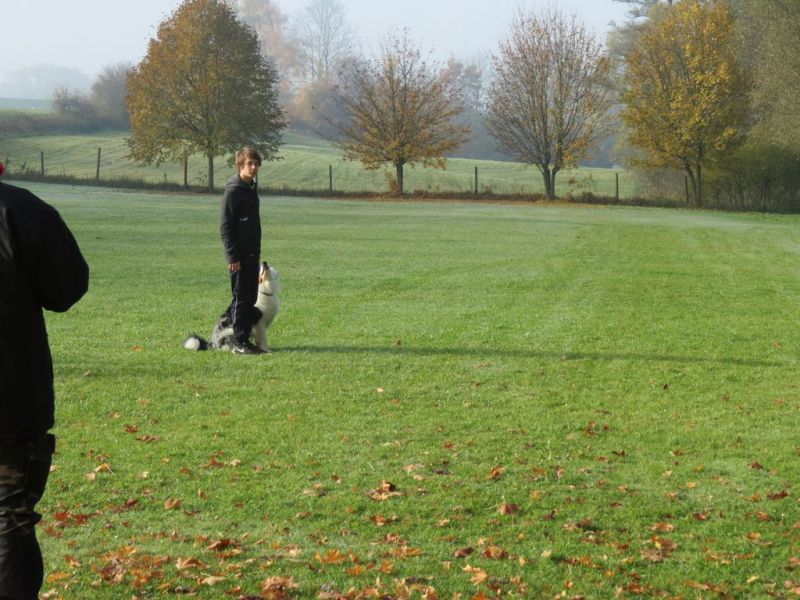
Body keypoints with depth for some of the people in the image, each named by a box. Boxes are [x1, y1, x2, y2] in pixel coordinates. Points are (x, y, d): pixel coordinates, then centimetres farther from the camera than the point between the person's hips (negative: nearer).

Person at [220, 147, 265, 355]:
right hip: (239, 256, -8)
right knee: (241, 297, -5)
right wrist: (232, 256, -19)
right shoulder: (233, 191, -12)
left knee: (251, 298, 10)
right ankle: (239, 342, -2)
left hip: (252, 255, 8)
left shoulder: (252, 188, 14)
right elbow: (225, 226, -15)